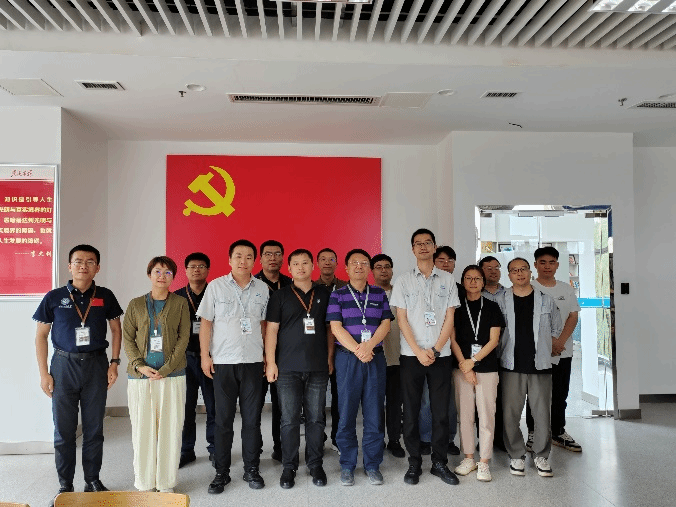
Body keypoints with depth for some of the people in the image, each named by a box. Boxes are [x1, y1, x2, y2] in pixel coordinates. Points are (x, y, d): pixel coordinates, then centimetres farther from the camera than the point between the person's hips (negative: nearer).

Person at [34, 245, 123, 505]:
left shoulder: (105, 297, 1)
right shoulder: (54, 297, -1)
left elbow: (116, 329, 10)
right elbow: (41, 335, 3)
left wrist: (114, 362, 1)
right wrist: (43, 373, -2)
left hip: (96, 364, 1)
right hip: (64, 365, 0)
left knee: (94, 428, 8)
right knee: (64, 430, 7)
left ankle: (93, 480, 23)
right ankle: (65, 486, 21)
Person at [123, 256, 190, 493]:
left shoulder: (180, 303, 5)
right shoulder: (136, 304, 9)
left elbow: (184, 337, 0)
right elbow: (127, 338, 6)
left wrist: (165, 369, -9)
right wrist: (139, 365, -9)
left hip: (172, 375, -1)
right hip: (140, 375, 1)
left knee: (169, 428, 2)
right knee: (142, 428, 4)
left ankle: (166, 482, 14)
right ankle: (144, 482, 19)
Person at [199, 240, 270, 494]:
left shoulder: (262, 288, 6)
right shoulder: (216, 286, 0)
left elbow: (264, 323, 11)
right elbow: (206, 322, 1)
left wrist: (267, 354, 7)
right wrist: (205, 355, -4)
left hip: (253, 361, 2)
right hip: (223, 361, -1)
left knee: (252, 418, 8)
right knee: (223, 419, 6)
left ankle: (252, 469, 22)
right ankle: (221, 472, 18)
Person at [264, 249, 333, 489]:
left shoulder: (324, 294, 9)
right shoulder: (280, 296, 4)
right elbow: (271, 330, 1)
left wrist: (330, 357, 7)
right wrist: (270, 362, -5)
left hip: (318, 368, 2)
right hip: (288, 368, -1)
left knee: (316, 419, 8)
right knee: (289, 420, 4)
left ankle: (316, 465, 22)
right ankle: (289, 467, 18)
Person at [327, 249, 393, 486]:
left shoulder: (379, 294, 11)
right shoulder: (337, 295, 5)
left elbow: (385, 324, 4)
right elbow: (336, 327, -3)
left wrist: (369, 346, -12)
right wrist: (357, 350, -14)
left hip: (375, 358, 2)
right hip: (347, 358, -2)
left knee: (374, 413, 5)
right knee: (347, 413, 3)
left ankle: (372, 465, 18)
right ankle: (347, 465, 16)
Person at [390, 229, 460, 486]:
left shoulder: (447, 280, 7)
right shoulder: (403, 281, 4)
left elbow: (449, 318, 3)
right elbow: (402, 319, 0)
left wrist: (435, 350, -7)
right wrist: (419, 351, -9)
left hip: (441, 355, 1)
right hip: (411, 355, -1)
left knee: (441, 411, 6)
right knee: (411, 411, 5)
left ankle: (439, 462, 19)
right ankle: (414, 463, 17)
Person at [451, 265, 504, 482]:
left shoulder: (492, 307, 6)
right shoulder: (457, 307, 7)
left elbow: (493, 340, 0)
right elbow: (452, 339, 3)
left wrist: (473, 361, -9)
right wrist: (464, 365, -7)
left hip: (487, 366, -1)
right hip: (462, 367, 1)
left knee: (486, 413, -1)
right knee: (465, 413, 5)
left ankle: (484, 462, 9)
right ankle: (468, 457, 17)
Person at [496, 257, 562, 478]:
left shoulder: (546, 300, 7)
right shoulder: (501, 301, 4)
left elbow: (556, 329, 16)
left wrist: (541, 350, 12)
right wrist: (502, 355, 3)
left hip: (540, 365, 1)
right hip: (511, 366, 0)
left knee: (542, 413, 3)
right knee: (510, 414, 2)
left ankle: (541, 456, 20)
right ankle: (516, 455, 18)